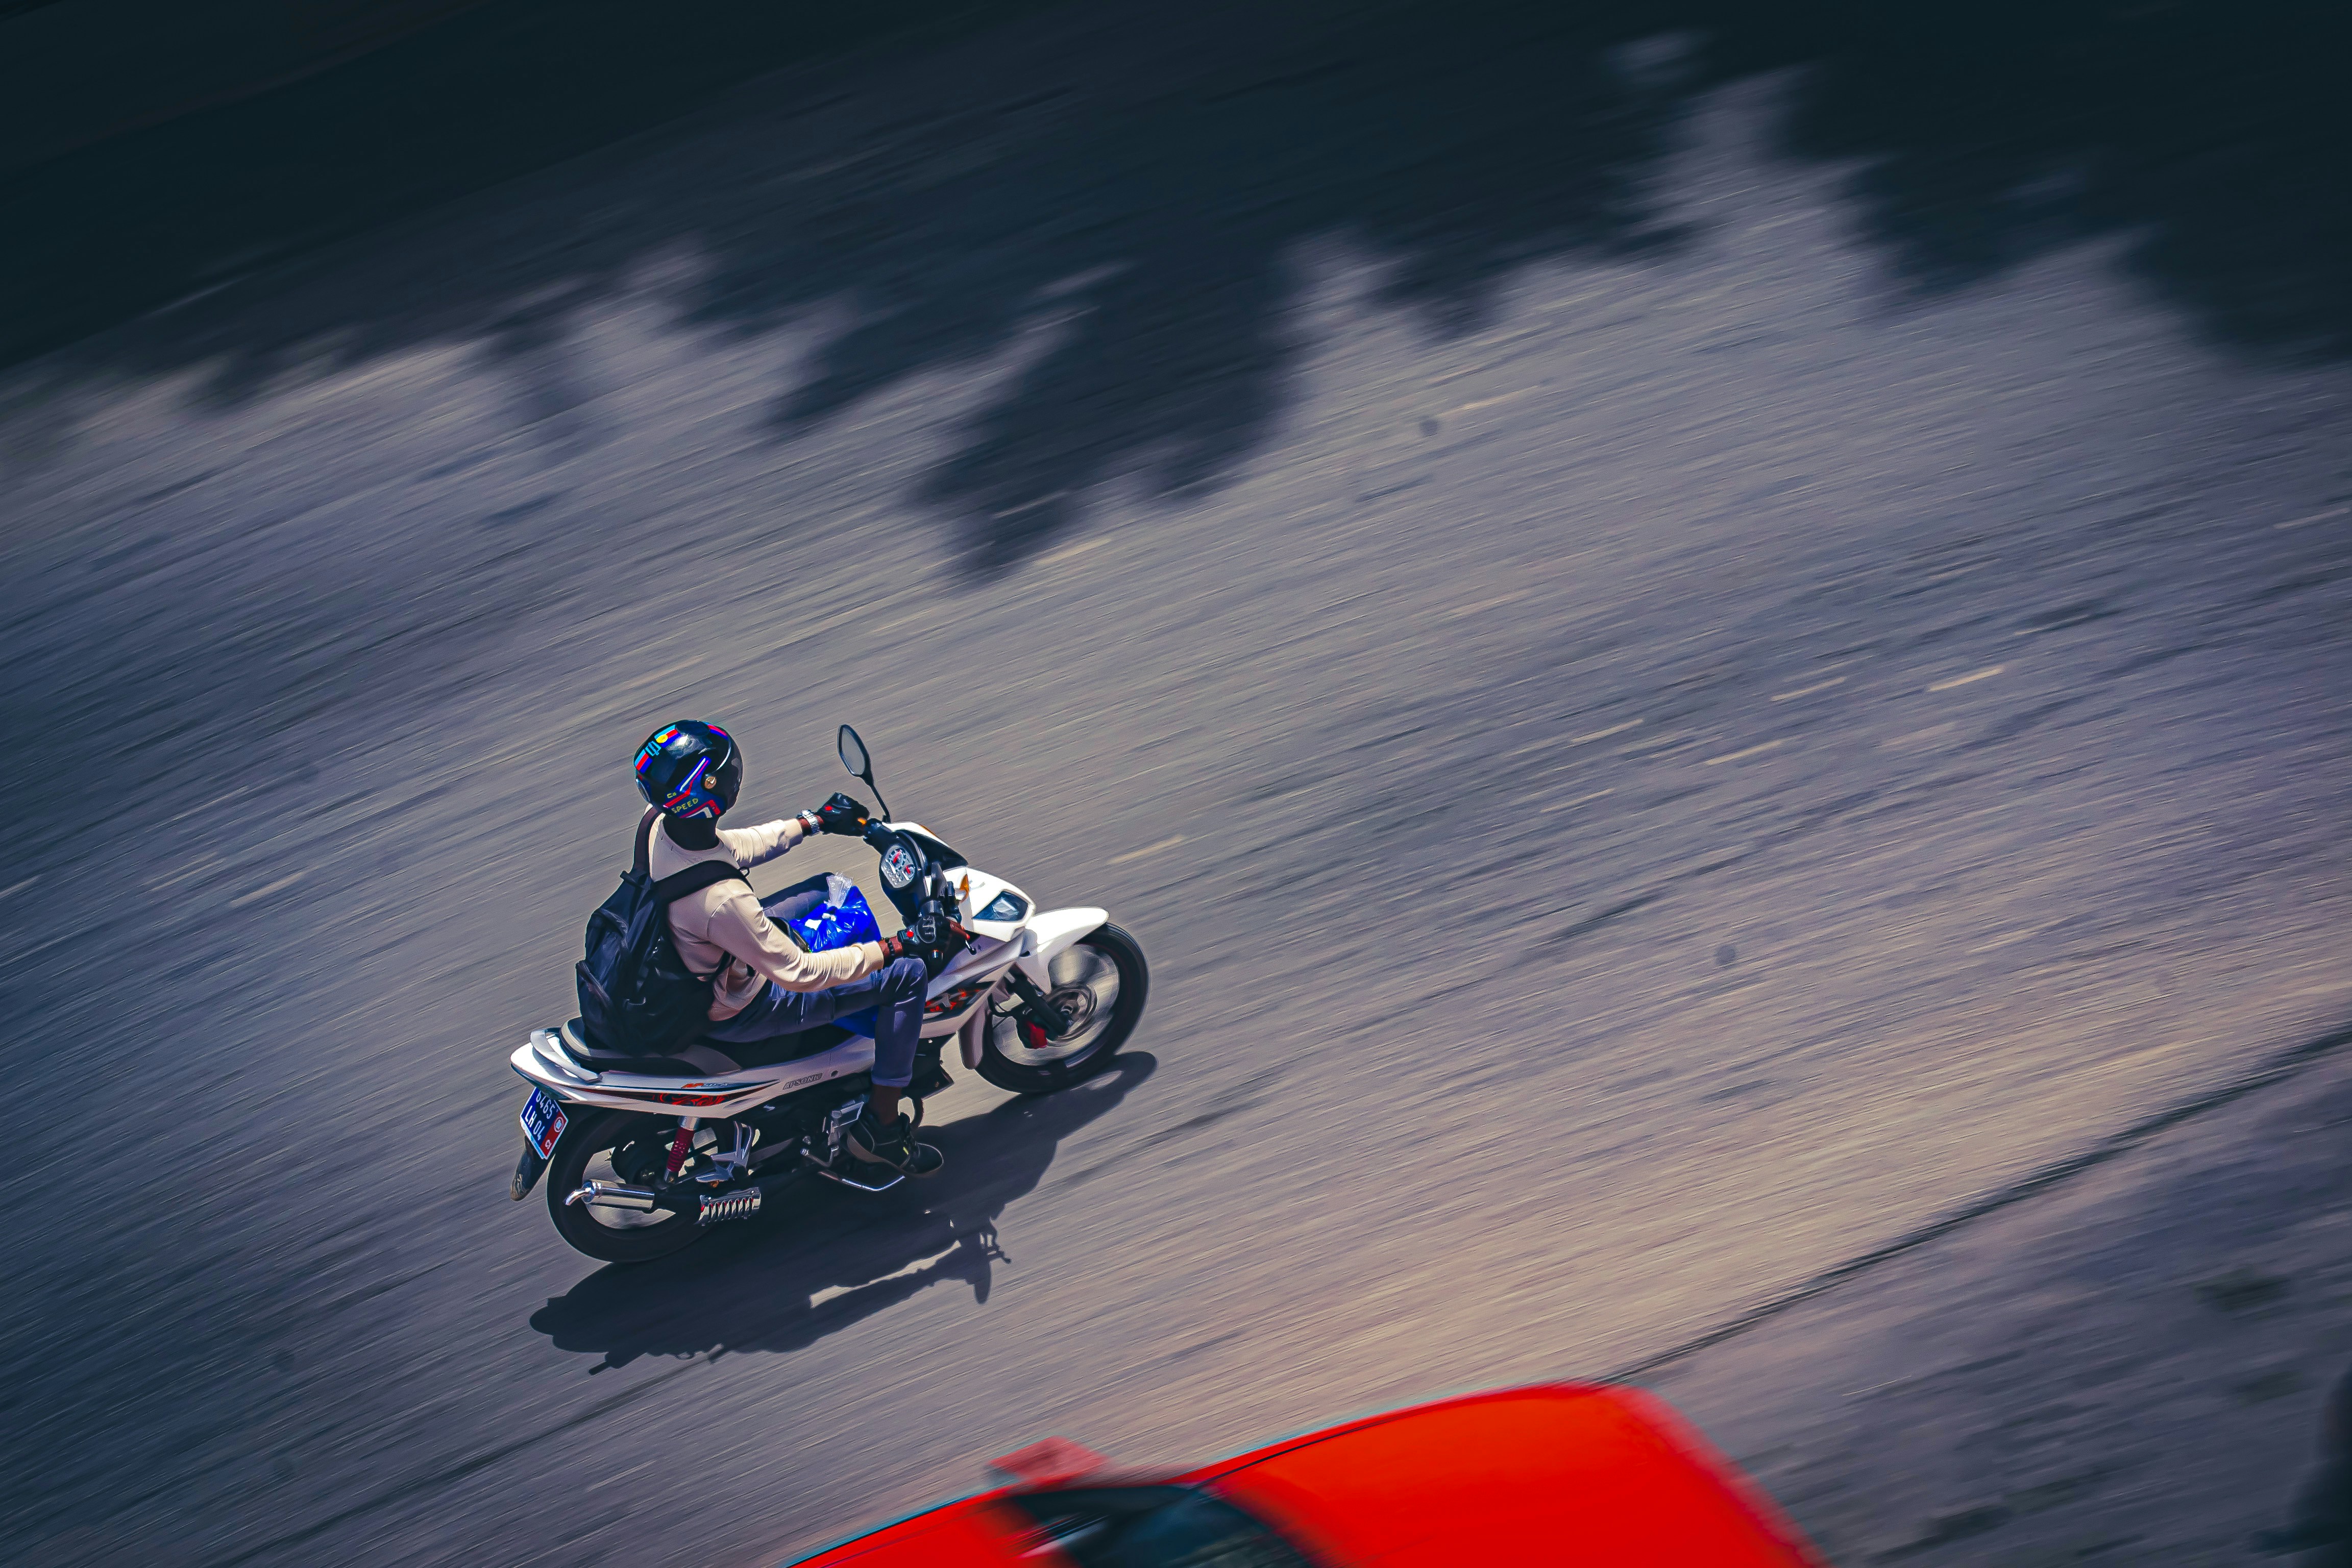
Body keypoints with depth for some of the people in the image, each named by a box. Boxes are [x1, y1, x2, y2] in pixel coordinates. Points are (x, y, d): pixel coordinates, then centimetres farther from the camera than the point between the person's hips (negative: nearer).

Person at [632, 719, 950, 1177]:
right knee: (908, 974, -7)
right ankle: (880, 1127, 7)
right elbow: (799, 973, -32)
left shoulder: (660, 826, -16)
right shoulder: (720, 899, -41)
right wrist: (892, 949, -25)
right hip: (737, 1013, -9)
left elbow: (739, 847, 5)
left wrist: (817, 821, 12)